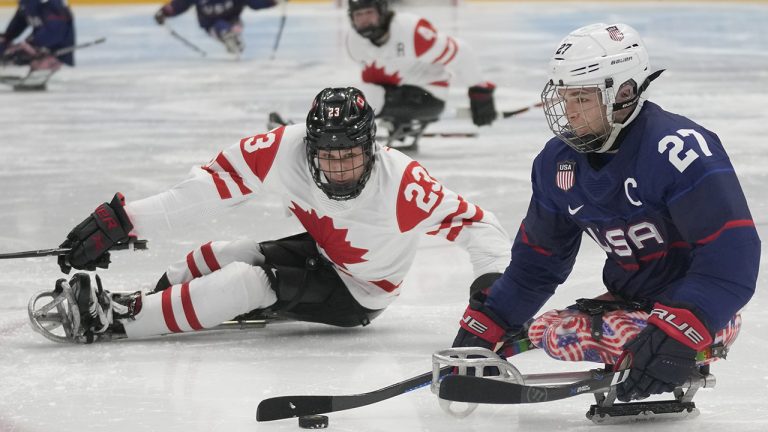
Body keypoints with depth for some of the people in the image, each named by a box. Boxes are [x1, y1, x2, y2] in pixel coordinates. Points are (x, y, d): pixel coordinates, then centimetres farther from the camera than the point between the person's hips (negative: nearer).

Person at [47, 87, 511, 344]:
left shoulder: (401, 183, -35)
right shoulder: (286, 149, -25)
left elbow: (473, 221, -31)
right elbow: (212, 184, -23)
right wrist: (121, 219, -26)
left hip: (357, 294, -6)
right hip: (319, 250, 6)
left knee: (251, 283, -23)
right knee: (213, 257, -1)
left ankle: (118, 319, -24)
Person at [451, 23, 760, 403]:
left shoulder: (678, 149, -26)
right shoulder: (558, 161, -1)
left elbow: (732, 253, -31)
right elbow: (538, 258, 13)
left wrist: (680, 332, -40)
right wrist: (484, 326, 7)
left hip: (703, 311, -8)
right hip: (629, 299, 8)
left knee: (620, 336, -32)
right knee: (545, 333, -10)